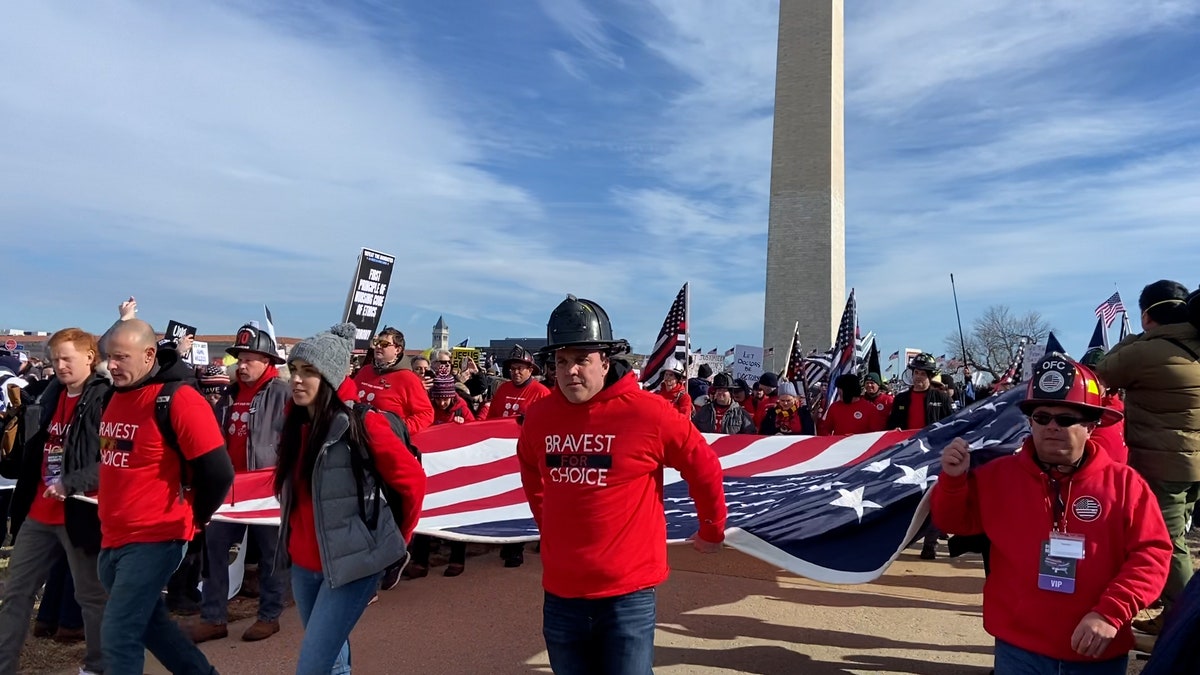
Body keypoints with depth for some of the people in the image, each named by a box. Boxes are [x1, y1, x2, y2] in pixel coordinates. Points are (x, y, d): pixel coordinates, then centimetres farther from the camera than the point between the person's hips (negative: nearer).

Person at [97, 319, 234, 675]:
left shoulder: (178, 400, -18)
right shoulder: (115, 397, 6)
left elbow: (218, 472, -19)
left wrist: (195, 517, -6)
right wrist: (112, 521, 17)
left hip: (153, 539, -8)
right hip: (114, 537, 9)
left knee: (119, 635, -3)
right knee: (149, 622, 20)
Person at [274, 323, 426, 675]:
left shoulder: (361, 424, -16)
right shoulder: (296, 425, 5)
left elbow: (412, 481, -10)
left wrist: (394, 540, 1)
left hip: (350, 563, -7)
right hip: (303, 564, 7)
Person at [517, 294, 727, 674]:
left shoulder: (648, 413, -14)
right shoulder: (538, 418, -2)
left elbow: (705, 470, -2)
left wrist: (712, 531, 9)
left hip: (628, 593, -4)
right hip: (560, 592, 4)